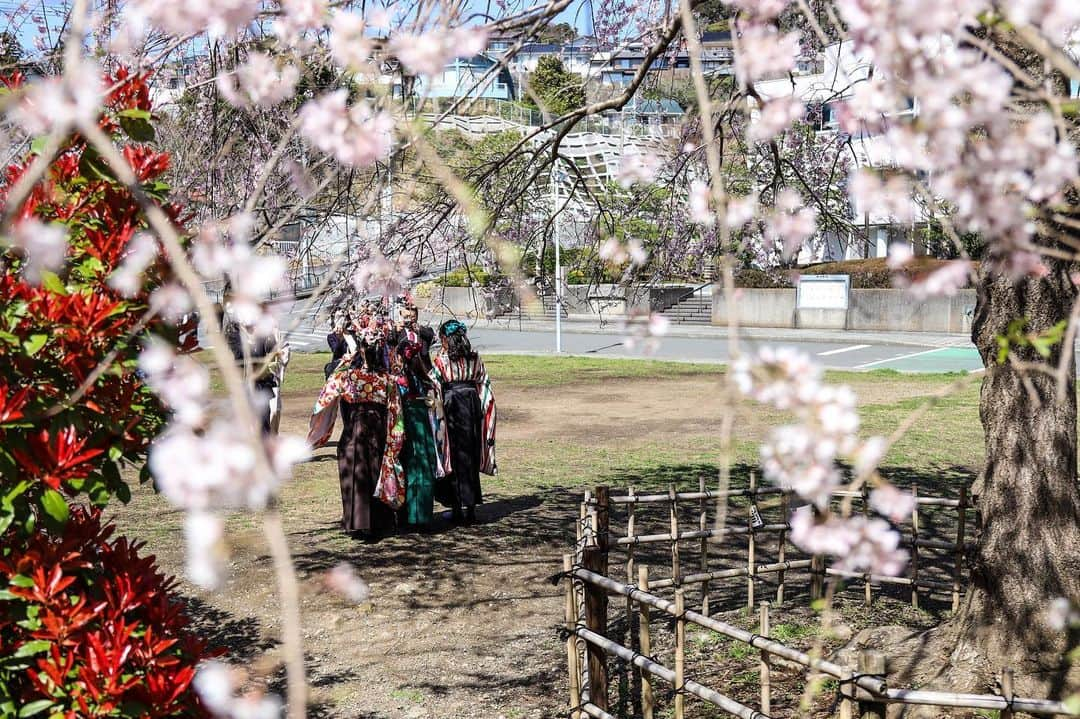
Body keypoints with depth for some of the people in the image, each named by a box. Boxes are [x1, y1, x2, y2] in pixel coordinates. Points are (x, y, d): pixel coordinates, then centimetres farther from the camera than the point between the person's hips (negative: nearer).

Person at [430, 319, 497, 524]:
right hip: (472, 409, 4)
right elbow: (485, 387, 5)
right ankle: (471, 508, 13)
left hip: (451, 408, -4)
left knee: (453, 456, 5)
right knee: (470, 457, 12)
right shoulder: (475, 359, 3)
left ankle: (457, 508, 5)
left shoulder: (441, 360, -9)